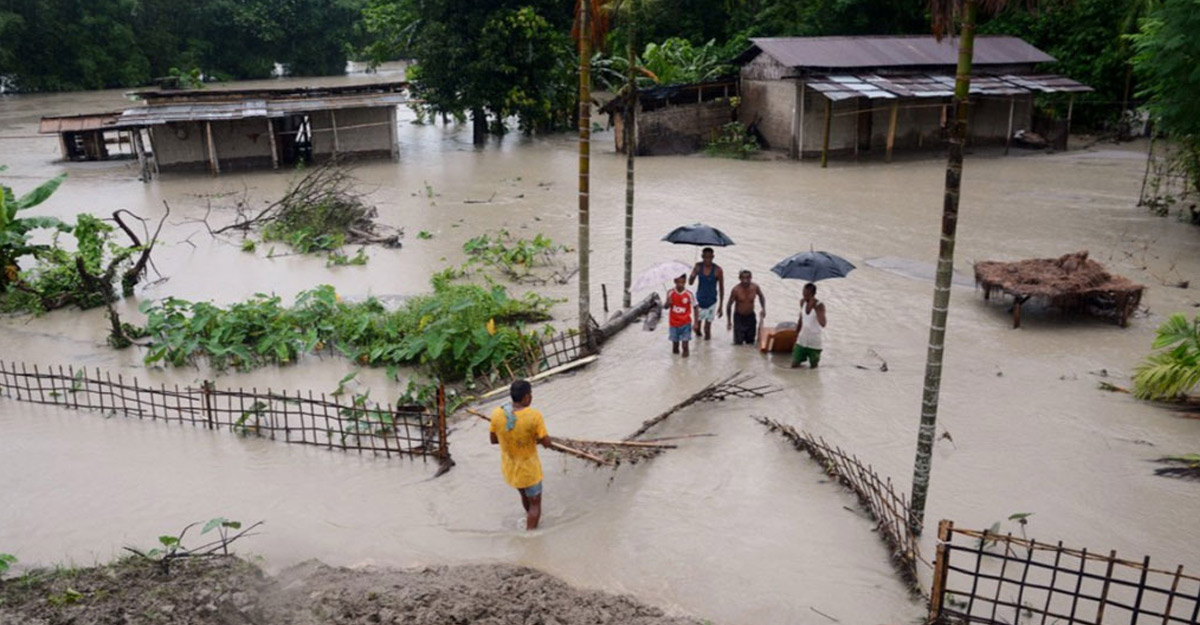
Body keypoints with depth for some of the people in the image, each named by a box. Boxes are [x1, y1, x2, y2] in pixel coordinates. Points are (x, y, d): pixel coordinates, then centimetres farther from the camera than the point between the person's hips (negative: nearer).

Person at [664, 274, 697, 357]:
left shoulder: (689, 294, -13)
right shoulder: (670, 293, -8)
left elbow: (695, 307, -5)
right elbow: (665, 307, 2)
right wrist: (668, 303, -23)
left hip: (685, 323, -2)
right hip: (673, 323, 2)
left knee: (685, 341, -5)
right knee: (675, 341, 14)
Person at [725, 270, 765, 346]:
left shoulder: (755, 287, -13)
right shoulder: (736, 289, -23)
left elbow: (761, 296, 11)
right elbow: (729, 305, -12)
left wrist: (763, 309, 1)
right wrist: (729, 321, -9)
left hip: (751, 317, 3)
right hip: (739, 317, -3)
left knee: (751, 342, 12)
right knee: (739, 343, -2)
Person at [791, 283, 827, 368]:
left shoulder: (819, 305, -16)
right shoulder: (802, 302, 0)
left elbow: (823, 324, -31)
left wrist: (815, 307, -34)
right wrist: (796, 336, 15)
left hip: (814, 343, -4)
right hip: (801, 341, 4)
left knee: (813, 368, 6)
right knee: (794, 366, 1)